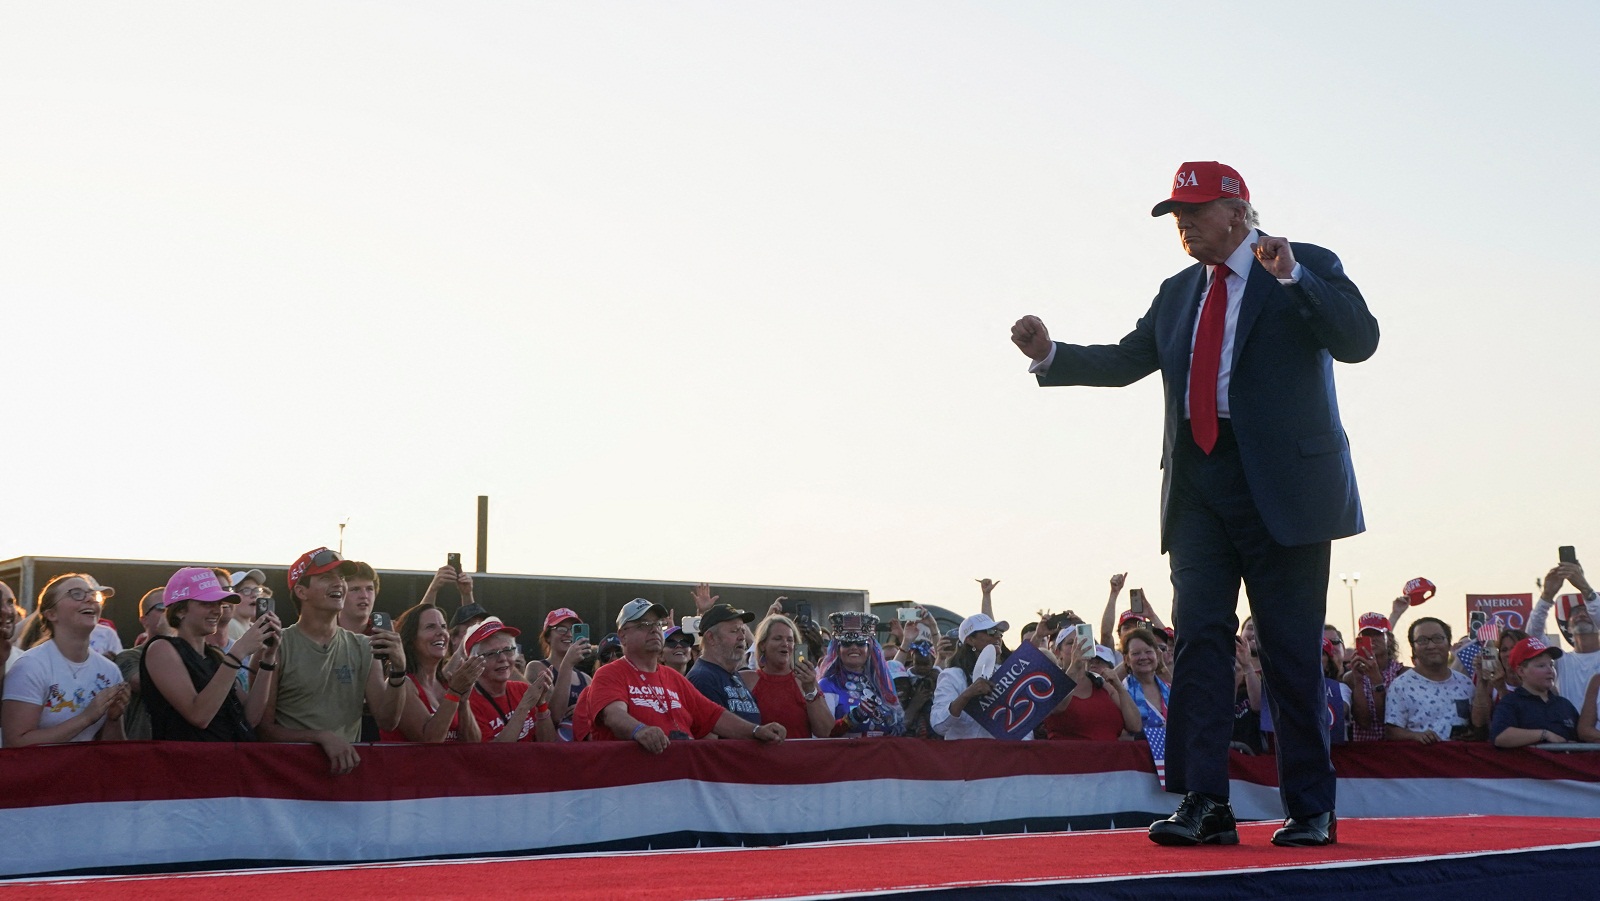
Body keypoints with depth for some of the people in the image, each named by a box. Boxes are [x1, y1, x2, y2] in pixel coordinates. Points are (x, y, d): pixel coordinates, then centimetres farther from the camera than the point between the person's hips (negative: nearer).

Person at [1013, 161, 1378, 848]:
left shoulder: (1309, 268, 2)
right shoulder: (1178, 293, 19)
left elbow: (1359, 340, -11)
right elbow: (1125, 360, 19)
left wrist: (1292, 276, -20)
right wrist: (1051, 355, 4)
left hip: (1281, 483, -5)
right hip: (1198, 485, 5)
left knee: (1290, 650, -1)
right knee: (1199, 639, -3)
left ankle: (1310, 810, 9)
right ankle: (1203, 805, -2)